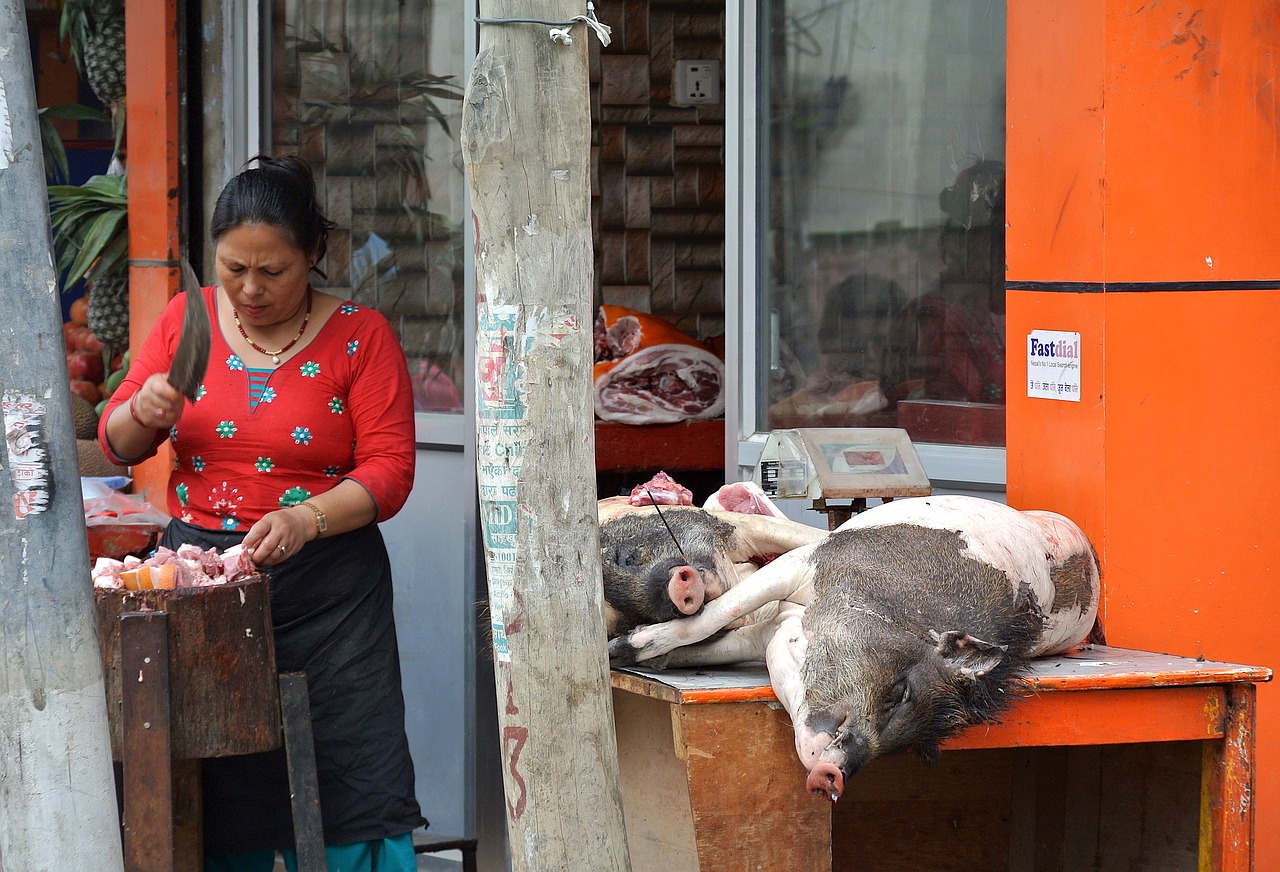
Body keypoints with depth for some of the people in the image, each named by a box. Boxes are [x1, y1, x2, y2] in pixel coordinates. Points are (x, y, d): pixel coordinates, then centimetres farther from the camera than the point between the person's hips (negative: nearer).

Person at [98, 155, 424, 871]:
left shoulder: (360, 336, -1)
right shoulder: (188, 319, 8)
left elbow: (389, 469, -7)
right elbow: (117, 443, 11)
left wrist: (309, 518, -24)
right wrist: (144, 412, -12)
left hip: (324, 583, -3)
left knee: (348, 782, -9)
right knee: (218, 789, 2)